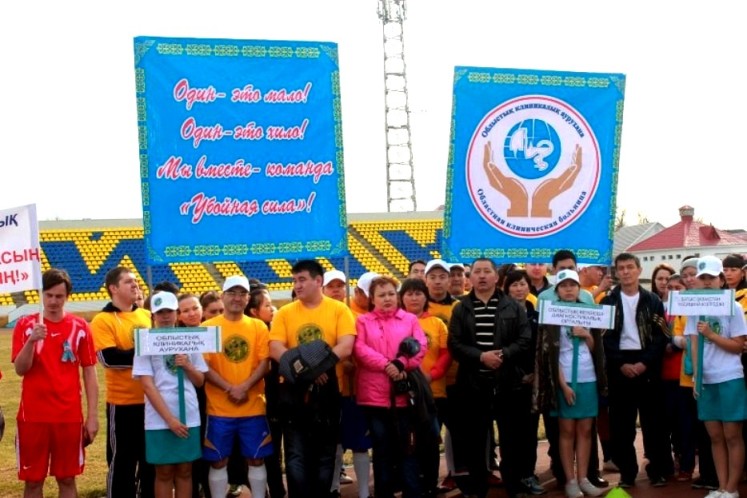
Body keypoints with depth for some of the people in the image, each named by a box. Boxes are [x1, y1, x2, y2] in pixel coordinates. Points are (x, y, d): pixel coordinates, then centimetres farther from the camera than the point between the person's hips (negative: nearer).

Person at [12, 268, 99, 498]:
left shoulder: (80, 327, 0)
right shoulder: (26, 325, -1)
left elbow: (89, 374, 3)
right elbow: (20, 369, -8)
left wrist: (92, 416, -1)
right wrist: (31, 341, -24)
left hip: (69, 417, 0)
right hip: (33, 416, 0)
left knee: (67, 479, 9)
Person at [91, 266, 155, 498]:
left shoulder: (147, 316, 9)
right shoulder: (103, 321, -8)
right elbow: (109, 358, -18)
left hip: (152, 399, 5)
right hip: (123, 402, -5)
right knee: (122, 459, 4)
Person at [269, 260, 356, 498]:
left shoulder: (339, 309, 1)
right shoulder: (285, 313, 5)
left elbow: (345, 347, -10)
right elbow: (276, 350, -6)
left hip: (327, 389, -1)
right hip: (294, 389, 1)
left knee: (325, 453, 9)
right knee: (296, 455, 2)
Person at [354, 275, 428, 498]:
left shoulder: (410, 319, 11)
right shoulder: (363, 321, 8)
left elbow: (420, 347, -1)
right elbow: (360, 349, -6)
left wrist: (401, 363, -17)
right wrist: (386, 364, -16)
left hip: (404, 393, 0)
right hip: (375, 394, 0)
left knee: (407, 447, 5)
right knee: (382, 449, 8)